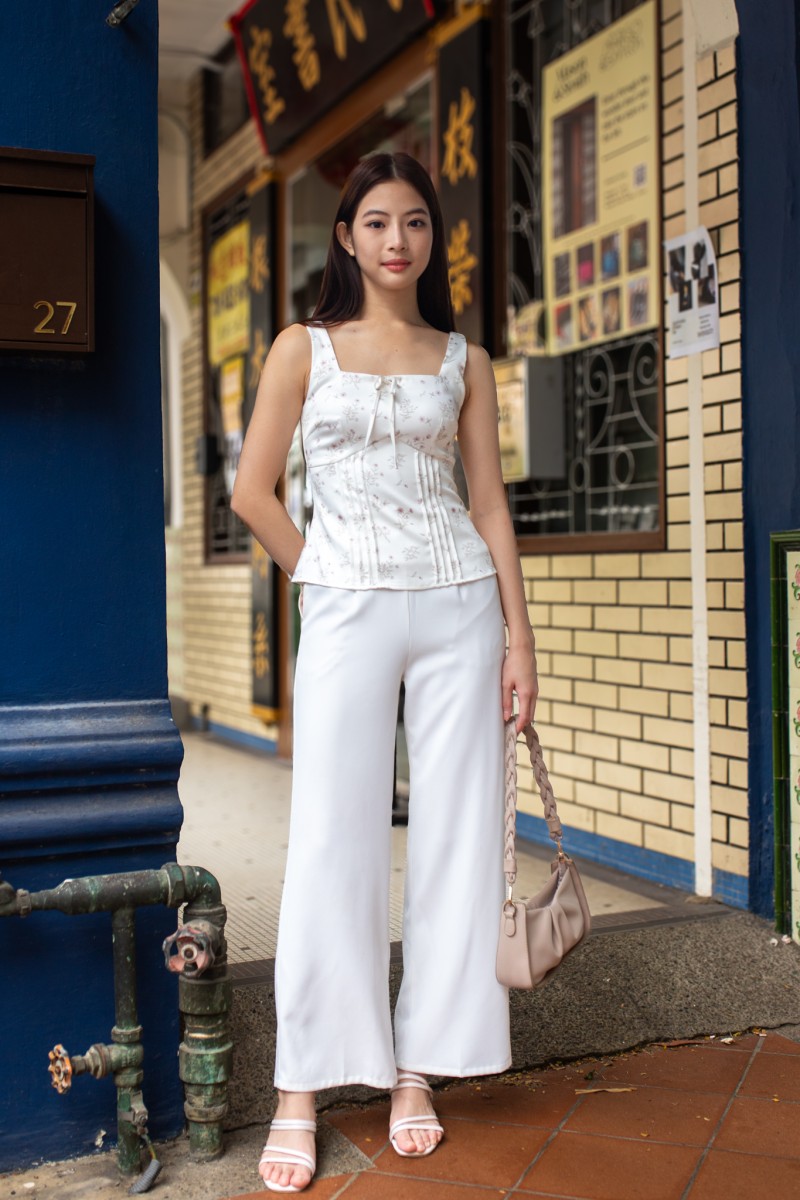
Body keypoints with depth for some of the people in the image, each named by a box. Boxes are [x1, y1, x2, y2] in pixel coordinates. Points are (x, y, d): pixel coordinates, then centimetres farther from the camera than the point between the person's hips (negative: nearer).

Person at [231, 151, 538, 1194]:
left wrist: (520, 637, 2)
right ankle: (302, 1093, 7)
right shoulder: (304, 348, 7)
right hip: (346, 612, -2)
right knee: (333, 841, -2)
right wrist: (322, 580, 4)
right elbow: (253, 492, 4)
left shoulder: (464, 362, 11)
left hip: (458, 607, 2)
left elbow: (490, 503, 8)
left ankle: (418, 1071, 16)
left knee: (455, 834, 3)